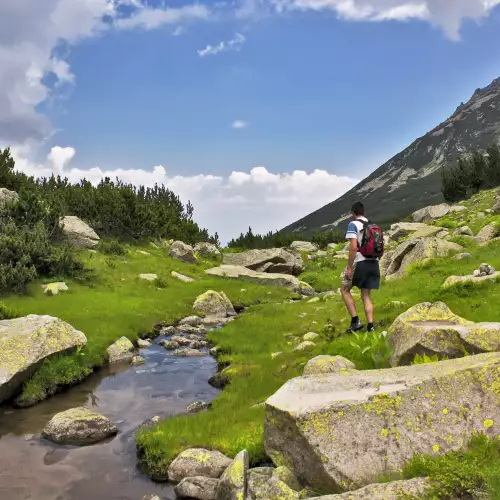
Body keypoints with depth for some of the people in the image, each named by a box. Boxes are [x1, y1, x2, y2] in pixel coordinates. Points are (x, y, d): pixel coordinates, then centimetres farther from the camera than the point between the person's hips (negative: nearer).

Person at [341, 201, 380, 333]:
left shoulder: (353, 225, -7)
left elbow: (353, 247, -16)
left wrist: (349, 267, -14)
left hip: (360, 263, -6)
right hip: (373, 263, 6)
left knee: (345, 290, 11)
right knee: (366, 295, 12)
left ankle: (355, 320, 2)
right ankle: (370, 325, 4)